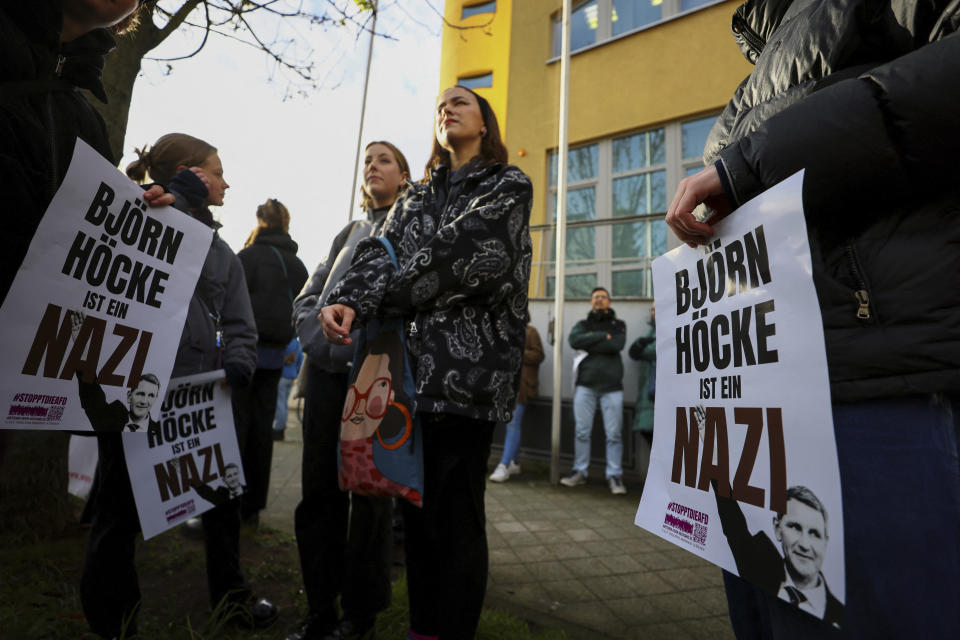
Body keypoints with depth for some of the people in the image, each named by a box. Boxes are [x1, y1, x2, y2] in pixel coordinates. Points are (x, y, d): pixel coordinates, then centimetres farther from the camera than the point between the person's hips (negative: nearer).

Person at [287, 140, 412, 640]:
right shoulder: (348, 233, 23)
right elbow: (306, 299, 17)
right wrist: (322, 342, -2)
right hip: (327, 370, 5)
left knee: (370, 492, 2)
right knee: (319, 491, 7)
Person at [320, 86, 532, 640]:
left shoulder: (510, 186, 7)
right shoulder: (416, 198, 24)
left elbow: (464, 255, -9)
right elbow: (382, 251, 7)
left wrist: (376, 298, -5)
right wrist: (348, 300, -14)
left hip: (469, 367, -5)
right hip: (415, 366, 6)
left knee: (455, 511, -2)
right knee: (418, 505, 11)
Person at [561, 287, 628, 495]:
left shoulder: (618, 325, 13)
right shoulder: (582, 325, 16)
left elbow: (616, 345, -8)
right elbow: (574, 340, -8)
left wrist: (589, 343, -6)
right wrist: (603, 336, -9)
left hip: (611, 385, -1)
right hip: (585, 384, 1)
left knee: (613, 434, -1)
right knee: (582, 431, 5)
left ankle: (614, 475, 8)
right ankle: (580, 472, 16)